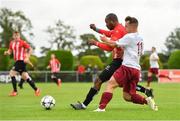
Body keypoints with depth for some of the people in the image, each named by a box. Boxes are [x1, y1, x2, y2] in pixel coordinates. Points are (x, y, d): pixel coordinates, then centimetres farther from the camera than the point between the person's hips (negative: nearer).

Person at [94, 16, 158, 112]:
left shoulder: (129, 37, -6)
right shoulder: (140, 38, 20)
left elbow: (114, 44, -7)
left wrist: (105, 40, 12)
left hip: (128, 67, -8)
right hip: (136, 69, 8)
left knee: (110, 84, -12)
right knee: (127, 96, 12)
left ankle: (102, 107, -24)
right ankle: (147, 100, -2)